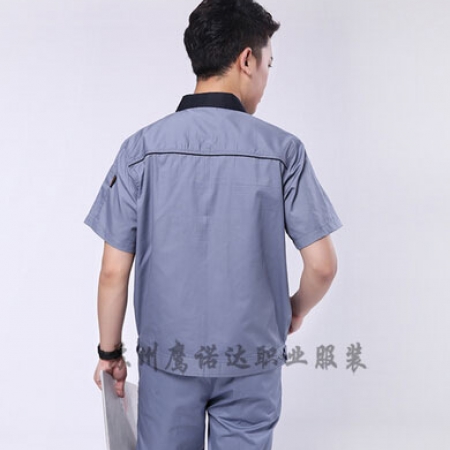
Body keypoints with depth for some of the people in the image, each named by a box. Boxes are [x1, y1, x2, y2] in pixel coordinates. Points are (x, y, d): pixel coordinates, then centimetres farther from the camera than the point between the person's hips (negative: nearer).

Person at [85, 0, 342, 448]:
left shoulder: (140, 149, -9)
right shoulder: (282, 149, -11)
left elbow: (114, 271, -7)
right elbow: (322, 265, -10)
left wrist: (109, 351, 7)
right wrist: (296, 310, 11)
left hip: (167, 358, 1)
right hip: (251, 361, -1)